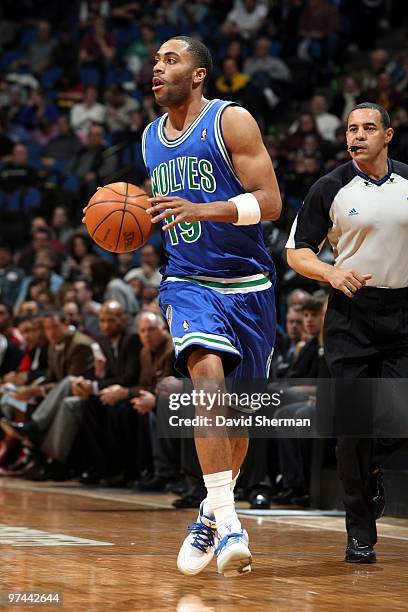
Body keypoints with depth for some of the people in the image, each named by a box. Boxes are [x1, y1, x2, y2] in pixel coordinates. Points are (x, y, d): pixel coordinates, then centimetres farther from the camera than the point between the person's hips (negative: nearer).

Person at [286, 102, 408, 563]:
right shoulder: (331, 189, -2)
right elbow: (297, 252, 1)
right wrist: (331, 272, -18)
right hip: (350, 316, -2)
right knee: (355, 423, -4)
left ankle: (370, 467, 27)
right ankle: (359, 534, 7)